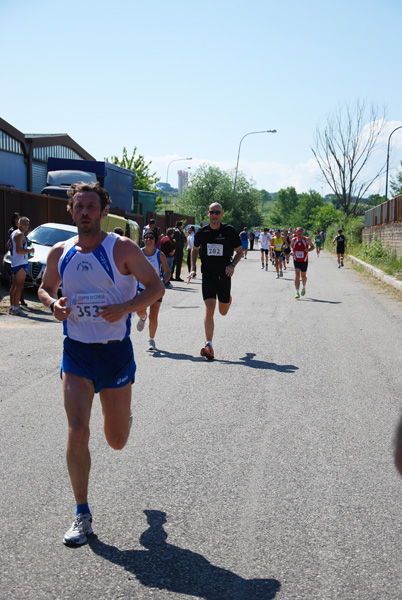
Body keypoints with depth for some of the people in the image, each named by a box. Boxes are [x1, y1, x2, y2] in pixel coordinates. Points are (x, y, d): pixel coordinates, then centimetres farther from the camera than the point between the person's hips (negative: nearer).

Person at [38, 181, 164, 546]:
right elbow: (45, 289, 18)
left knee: (116, 441, 11)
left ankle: (124, 416, 51)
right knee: (77, 431, -12)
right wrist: (54, 304, -6)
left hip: (116, 351, -1)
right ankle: (83, 516, 4)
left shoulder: (122, 249, -7)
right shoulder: (60, 253, 3)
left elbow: (156, 287, -5)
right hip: (76, 352, 2)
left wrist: (124, 307, -21)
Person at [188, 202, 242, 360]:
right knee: (209, 309, -13)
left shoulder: (229, 231, -4)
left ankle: (228, 300, 51)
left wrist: (232, 265, -14)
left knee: (223, 312, 13)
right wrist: (193, 269, 6)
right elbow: (195, 249, 18)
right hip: (207, 275, 0)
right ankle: (209, 346, -10)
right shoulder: (202, 232, 1)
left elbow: (239, 251, 5)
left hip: (224, 276, 0)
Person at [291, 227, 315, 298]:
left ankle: (304, 288, 44)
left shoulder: (307, 239, -8)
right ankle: (297, 292, -16)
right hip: (296, 261, 0)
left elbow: (312, 246, 2)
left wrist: (308, 250, -19)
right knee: (297, 275, -15)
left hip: (304, 261, 0)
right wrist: (292, 251, -1)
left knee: (303, 276, 14)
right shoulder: (294, 240, -1)